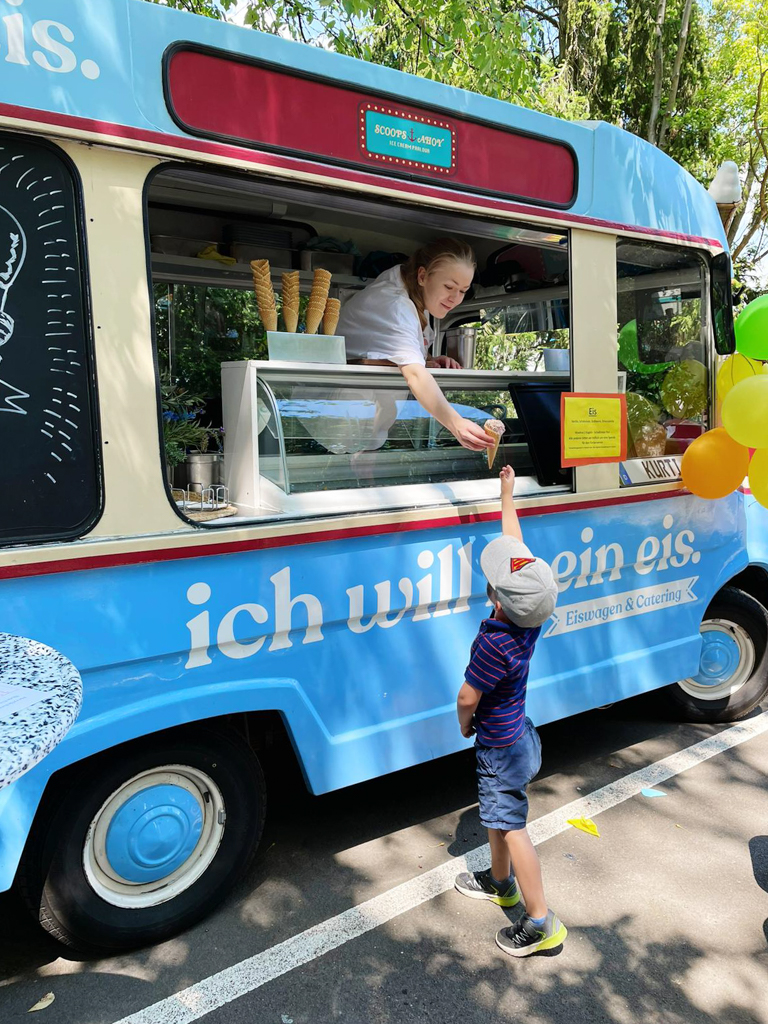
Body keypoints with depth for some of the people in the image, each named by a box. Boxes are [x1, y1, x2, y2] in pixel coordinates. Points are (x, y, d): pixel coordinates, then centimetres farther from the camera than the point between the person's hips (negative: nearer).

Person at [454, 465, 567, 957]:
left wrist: (465, 726, 1)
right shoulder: (532, 616, -12)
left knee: (512, 828, 3)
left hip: (501, 748, -9)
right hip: (516, 734, 9)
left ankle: (541, 922, 15)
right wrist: (508, 492, 10)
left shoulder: (494, 644, -35)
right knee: (498, 814, 25)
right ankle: (499, 882, 45)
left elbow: (467, 699, -21)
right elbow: (516, 545, -1)